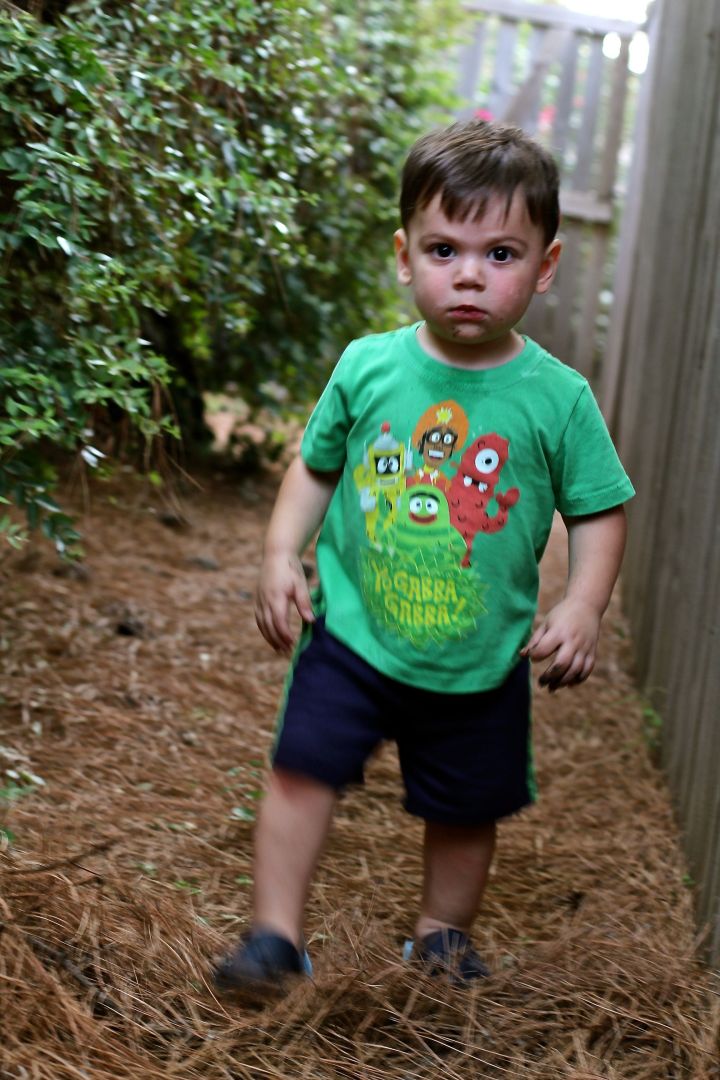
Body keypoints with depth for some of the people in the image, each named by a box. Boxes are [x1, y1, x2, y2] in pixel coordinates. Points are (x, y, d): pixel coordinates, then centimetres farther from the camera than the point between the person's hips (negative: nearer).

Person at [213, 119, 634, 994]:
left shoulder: (558, 397, -11)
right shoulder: (367, 366, -7)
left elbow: (599, 511, -2)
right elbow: (314, 466, 6)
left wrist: (582, 606, -15)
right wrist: (282, 555, -5)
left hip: (482, 659, 1)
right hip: (352, 630, 0)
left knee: (467, 808, 16)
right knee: (304, 771, -5)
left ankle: (444, 929, 41)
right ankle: (275, 933, 13)